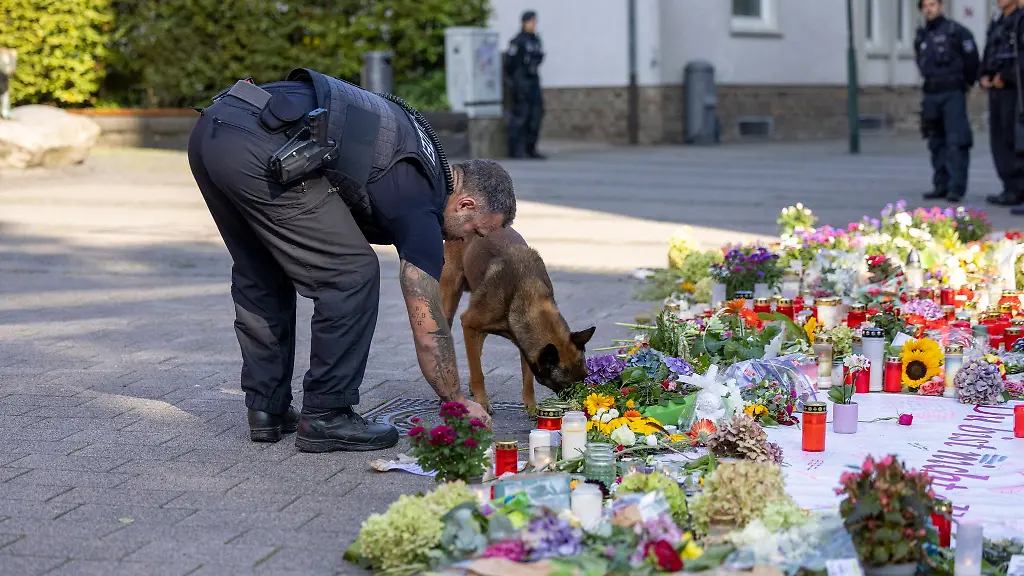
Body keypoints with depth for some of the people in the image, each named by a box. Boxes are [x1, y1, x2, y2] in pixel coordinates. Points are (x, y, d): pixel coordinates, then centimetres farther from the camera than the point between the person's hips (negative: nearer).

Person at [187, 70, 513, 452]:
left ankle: (267, 408, 28)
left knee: (259, 274, 25)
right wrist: (457, 404, 20)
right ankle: (325, 418, 9)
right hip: (260, 150, -9)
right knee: (352, 274, 4)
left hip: (211, 128, 9)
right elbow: (429, 332, 7)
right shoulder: (420, 204, 5)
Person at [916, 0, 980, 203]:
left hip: (953, 95, -6)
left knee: (956, 142, -10)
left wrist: (966, 83, 7)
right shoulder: (921, 37, 13)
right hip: (931, 95, 6)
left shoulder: (956, 31, -5)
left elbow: (972, 59, -3)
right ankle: (941, 186, 13)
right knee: (937, 144, 8)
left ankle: (957, 188, -13)